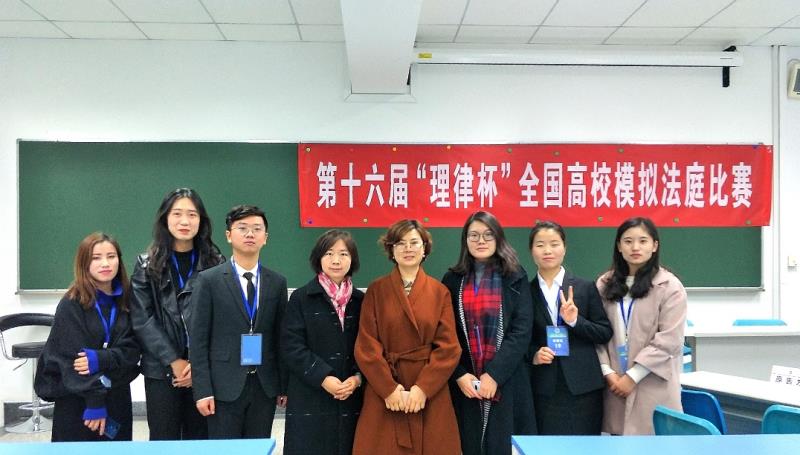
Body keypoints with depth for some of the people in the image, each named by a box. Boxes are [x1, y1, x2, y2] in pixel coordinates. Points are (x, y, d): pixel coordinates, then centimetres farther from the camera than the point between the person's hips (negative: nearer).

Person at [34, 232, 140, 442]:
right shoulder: (71, 306, -10)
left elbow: (132, 350, -3)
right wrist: (94, 403, -18)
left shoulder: (126, 302, 2)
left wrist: (99, 359, -20)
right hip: (76, 402, -4)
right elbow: (72, 360, -14)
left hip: (117, 399, 4)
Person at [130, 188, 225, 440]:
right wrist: (174, 361, -10)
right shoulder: (147, 264, 3)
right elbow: (142, 319, -3)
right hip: (161, 370, 0)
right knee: (164, 440, 4)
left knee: (199, 438, 6)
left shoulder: (215, 264, 3)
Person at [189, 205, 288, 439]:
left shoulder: (277, 282, 7)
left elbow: (281, 337, 9)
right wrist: (202, 390, -10)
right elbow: (198, 338, -4)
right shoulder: (209, 279, -2)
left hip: (264, 386, 3)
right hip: (225, 386, -3)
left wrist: (284, 386, 8)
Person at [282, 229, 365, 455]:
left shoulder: (360, 300, 9)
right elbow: (292, 347, -7)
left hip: (351, 400, 3)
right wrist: (323, 378, -15)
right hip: (310, 399, -2)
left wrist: (358, 378, -8)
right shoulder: (301, 298, 0)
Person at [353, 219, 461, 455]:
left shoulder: (440, 292, 4)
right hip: (384, 393, 0)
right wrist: (390, 388, -13)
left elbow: (448, 347, -3)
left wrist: (422, 388, -13)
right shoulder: (376, 290, 2)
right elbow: (366, 346, -4)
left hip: (431, 395, 1)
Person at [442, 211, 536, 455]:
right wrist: (460, 374, -9)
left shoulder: (515, 277, 3)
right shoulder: (453, 279, 7)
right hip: (463, 383, 1)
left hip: (506, 382, -1)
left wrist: (494, 374, -13)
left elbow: (522, 331, -6)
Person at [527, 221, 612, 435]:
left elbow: (605, 333, 2)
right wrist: (533, 354, -9)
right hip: (543, 389, 0)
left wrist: (575, 321, -13)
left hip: (583, 387, 0)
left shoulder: (585, 287, 3)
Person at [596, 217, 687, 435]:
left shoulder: (669, 286, -3)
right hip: (615, 383, 3)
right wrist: (608, 371, -5)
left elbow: (669, 339, -9)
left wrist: (632, 376, -11)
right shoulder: (605, 284, 8)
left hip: (653, 385, -3)